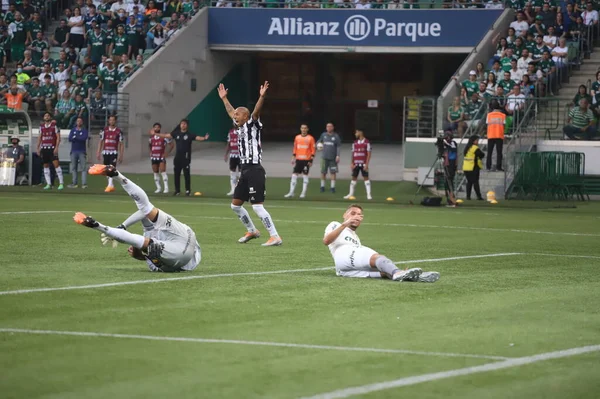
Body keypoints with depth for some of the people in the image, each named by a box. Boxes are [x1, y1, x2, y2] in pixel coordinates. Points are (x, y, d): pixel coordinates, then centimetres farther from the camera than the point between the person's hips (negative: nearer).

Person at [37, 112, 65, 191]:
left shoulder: (54, 125, -3)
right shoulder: (41, 126, 12)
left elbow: (58, 137, -6)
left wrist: (56, 147, -15)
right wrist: (38, 148, 12)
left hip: (52, 148, -5)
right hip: (44, 148, 5)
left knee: (56, 164, -15)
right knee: (46, 166, 5)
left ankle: (61, 183, -13)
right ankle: (49, 184, 8)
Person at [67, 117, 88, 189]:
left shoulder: (84, 130, 3)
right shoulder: (73, 130, 11)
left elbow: (84, 138, -15)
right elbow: (70, 139, -3)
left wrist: (75, 137, -8)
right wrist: (79, 138, -13)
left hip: (82, 151, -4)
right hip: (74, 151, 4)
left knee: (83, 168, -10)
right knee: (73, 168, 5)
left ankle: (84, 183, -14)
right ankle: (74, 183, 9)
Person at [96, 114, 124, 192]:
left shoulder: (119, 132, 2)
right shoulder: (104, 130, 7)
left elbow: (121, 144, 4)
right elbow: (101, 142, 10)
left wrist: (121, 156, -1)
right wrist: (98, 153, 4)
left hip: (114, 152, -3)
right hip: (105, 152, 3)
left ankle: (110, 185, -22)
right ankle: (111, 185, 21)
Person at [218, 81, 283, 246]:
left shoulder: (252, 125, -5)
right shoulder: (240, 126, 16)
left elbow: (256, 111, -22)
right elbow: (231, 112, 32)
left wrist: (262, 96, -36)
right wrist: (224, 98, 40)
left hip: (255, 170, -9)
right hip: (245, 170, 9)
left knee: (257, 206, -14)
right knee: (235, 205, 14)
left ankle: (275, 237, -14)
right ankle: (252, 231, 29)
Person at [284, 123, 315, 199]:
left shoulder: (310, 138, -2)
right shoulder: (297, 137, 9)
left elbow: (313, 150, -2)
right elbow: (295, 149, 15)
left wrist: (311, 160, -9)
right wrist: (293, 158, 9)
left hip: (306, 160, -4)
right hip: (298, 159, 4)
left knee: (305, 176, 1)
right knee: (294, 175, -1)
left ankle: (303, 193, 7)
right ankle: (291, 192, 1)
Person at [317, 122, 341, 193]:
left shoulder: (336, 136, -1)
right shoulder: (323, 135, 7)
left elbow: (339, 147, -2)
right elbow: (319, 141, 23)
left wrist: (338, 156, -10)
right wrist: (318, 144, 0)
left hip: (333, 158, -2)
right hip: (325, 157, 2)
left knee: (333, 172, -2)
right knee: (323, 172, 5)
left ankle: (333, 187, 4)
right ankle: (322, 187, 16)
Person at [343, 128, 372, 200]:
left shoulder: (366, 142, -4)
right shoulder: (355, 143, 11)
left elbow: (369, 154, -6)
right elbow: (353, 153, 14)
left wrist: (366, 164, -13)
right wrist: (352, 163, 5)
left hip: (363, 164, -5)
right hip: (356, 164, 5)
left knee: (366, 178, -6)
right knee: (354, 178, 7)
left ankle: (368, 194, -6)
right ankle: (351, 194, 15)